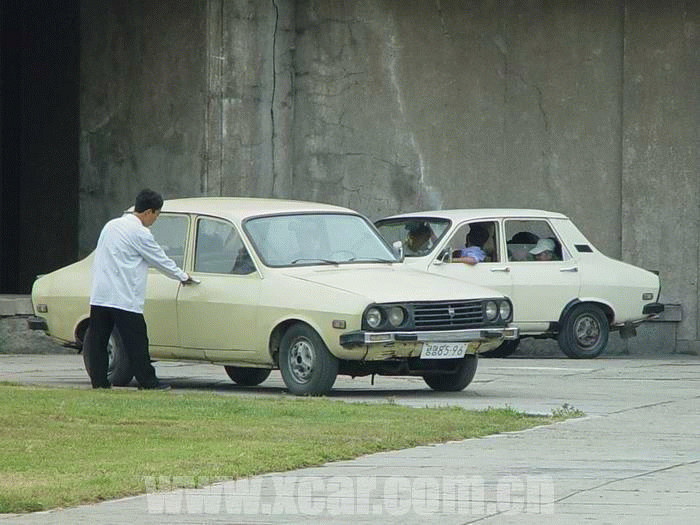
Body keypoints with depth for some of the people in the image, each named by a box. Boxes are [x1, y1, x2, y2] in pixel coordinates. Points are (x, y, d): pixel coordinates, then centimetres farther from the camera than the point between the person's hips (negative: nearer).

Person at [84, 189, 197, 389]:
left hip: (98, 297, 7)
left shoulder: (111, 225, 14)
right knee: (136, 342, -2)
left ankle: (99, 381, 5)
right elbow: (161, 260, 0)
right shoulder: (140, 233, -9)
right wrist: (183, 277, 15)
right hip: (123, 298, -7)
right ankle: (148, 382, 1)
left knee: (98, 341, 6)